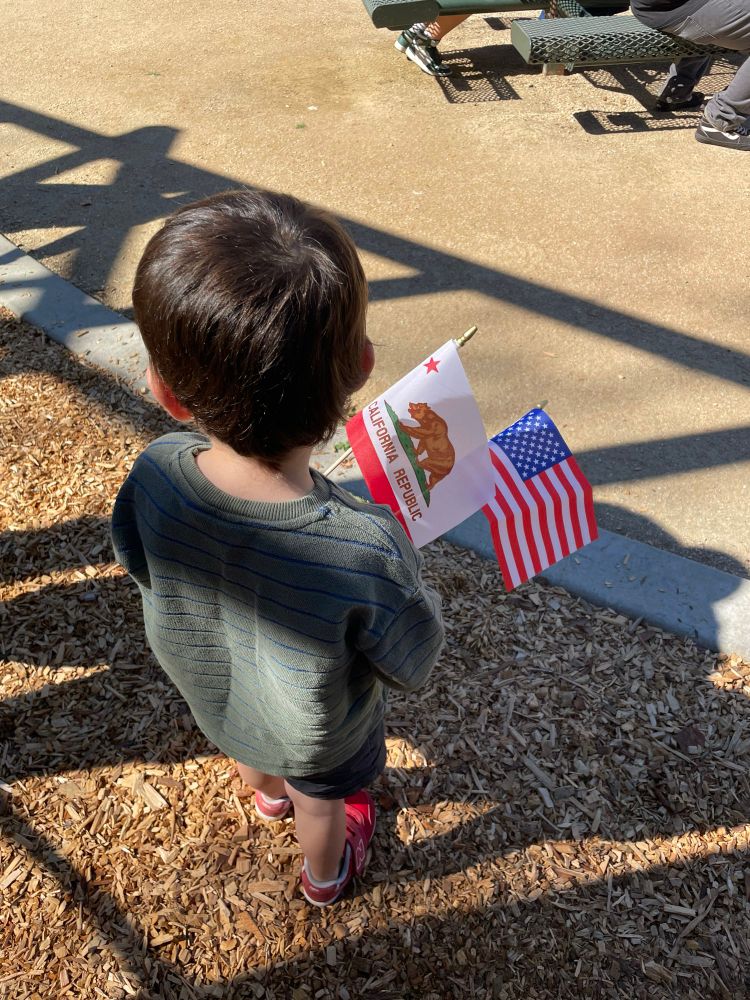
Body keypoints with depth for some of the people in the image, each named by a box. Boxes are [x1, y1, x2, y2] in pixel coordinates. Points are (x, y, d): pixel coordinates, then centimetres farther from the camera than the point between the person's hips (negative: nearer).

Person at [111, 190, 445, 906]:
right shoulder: (368, 551, -47)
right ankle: (326, 874, 67)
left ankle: (268, 795, 75)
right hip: (316, 735, -3)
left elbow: (143, 570, -12)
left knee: (249, 754, 39)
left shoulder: (152, 479, -36)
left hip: (208, 695, 3)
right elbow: (412, 666, -26)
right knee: (319, 801, 34)